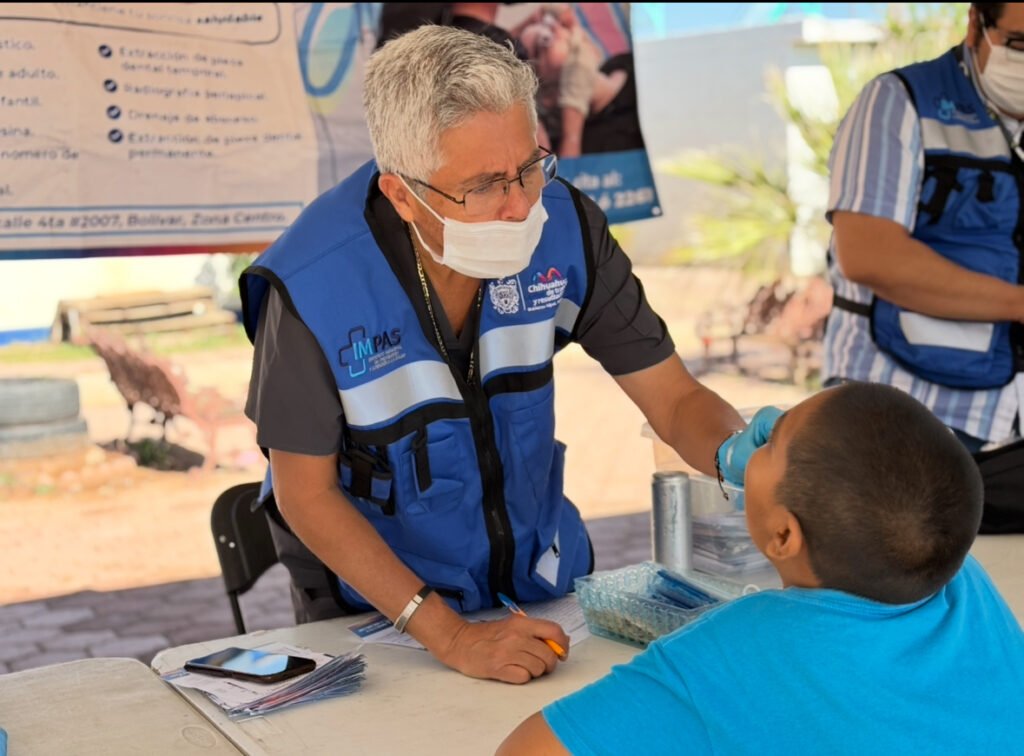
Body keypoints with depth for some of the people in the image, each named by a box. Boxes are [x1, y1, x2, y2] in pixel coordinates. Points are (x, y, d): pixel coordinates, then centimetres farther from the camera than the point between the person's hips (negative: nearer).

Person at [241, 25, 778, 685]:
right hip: (378, 602, -4)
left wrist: (737, 452, -33)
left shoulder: (564, 228, -18)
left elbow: (675, 399, -10)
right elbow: (306, 493, -16)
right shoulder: (314, 284, -26)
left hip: (539, 573, 4)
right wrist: (447, 635, -23)